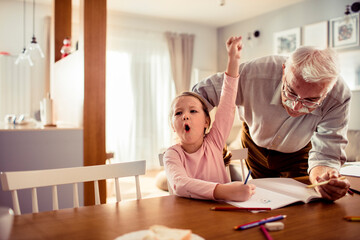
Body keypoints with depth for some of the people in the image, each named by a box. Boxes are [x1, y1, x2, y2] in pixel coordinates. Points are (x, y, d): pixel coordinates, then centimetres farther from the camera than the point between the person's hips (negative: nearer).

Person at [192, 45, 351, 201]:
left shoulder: (339, 98, -36)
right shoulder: (255, 73, -39)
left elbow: (326, 155, -36)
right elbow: (203, 92, -27)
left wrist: (323, 178, -60)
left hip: (298, 153, 0)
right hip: (254, 141, 1)